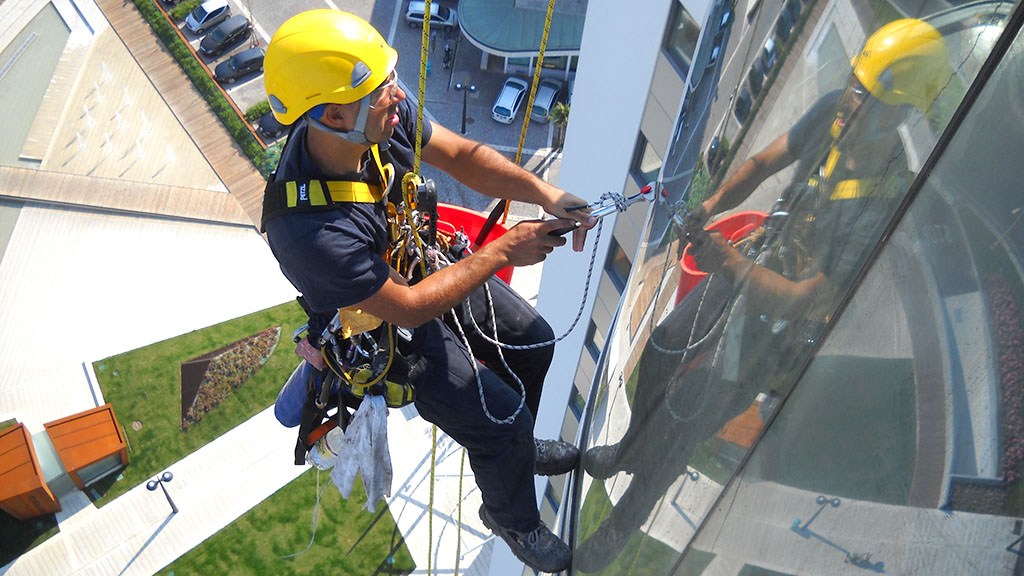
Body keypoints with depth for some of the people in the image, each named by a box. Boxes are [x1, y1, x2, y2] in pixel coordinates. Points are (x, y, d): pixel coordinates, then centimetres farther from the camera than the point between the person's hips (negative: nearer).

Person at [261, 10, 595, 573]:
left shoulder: (384, 116, -24)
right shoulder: (309, 232, -41)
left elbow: (463, 155, -10)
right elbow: (409, 308, -30)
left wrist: (547, 194, -24)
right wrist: (501, 252, -26)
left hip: (423, 264, 7)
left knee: (534, 341, 16)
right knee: (503, 421, -4)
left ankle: (515, 447, 47)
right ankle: (512, 518, 32)